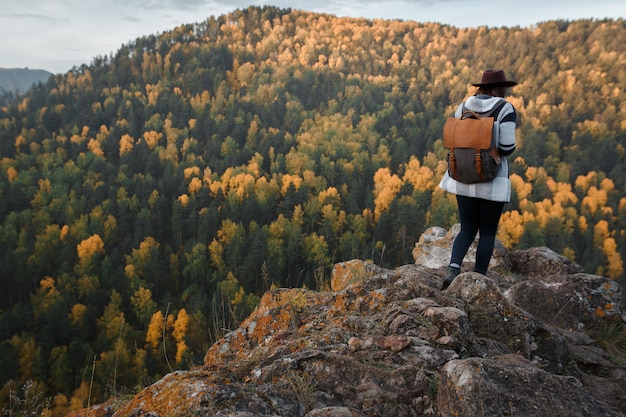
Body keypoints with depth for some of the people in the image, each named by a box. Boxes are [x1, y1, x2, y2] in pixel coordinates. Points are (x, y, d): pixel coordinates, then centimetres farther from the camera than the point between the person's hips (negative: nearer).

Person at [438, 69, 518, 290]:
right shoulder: (506, 109, -8)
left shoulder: (463, 107, 5)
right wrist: (513, 145, 8)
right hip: (492, 180, -4)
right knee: (488, 232, 11)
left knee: (468, 229, 13)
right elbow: (506, 147, -15)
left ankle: (453, 268, -11)